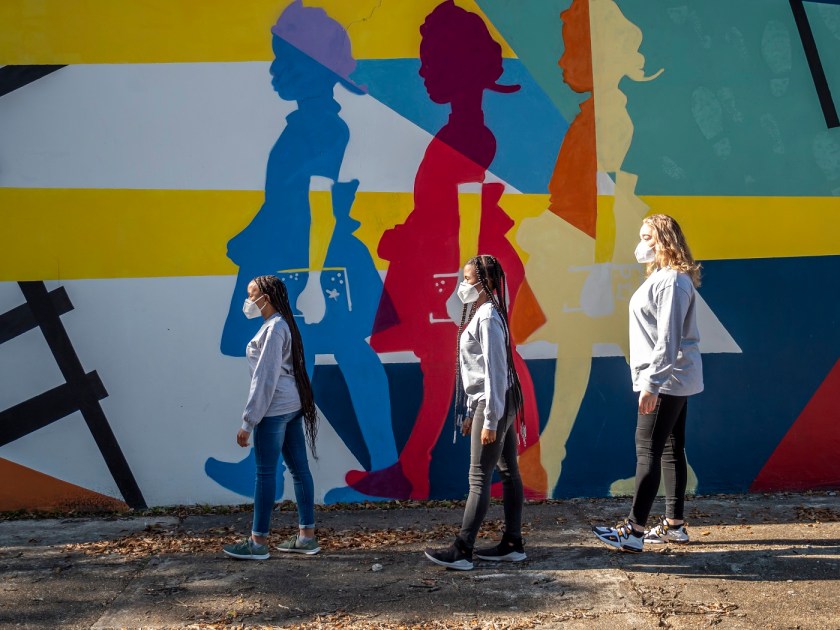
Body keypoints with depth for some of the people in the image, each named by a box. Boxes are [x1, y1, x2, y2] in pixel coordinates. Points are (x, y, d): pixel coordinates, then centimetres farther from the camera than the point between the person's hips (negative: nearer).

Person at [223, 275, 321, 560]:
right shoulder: (283, 324, 16)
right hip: (293, 406, 10)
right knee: (299, 468, 9)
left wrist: (248, 422, -15)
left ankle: (258, 542, 4)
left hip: (274, 408, -10)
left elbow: (265, 378, -17)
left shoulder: (273, 328, -13)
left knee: (265, 472, -3)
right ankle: (307, 536, 14)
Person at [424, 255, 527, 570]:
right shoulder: (479, 314, 15)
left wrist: (489, 421, -21)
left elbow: (494, 370, -20)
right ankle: (512, 544, 17)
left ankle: (461, 551, -5)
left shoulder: (488, 318, -16)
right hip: (499, 402, 10)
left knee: (479, 478, -8)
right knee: (508, 472, 11)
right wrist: (472, 412, 19)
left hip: (495, 402, -10)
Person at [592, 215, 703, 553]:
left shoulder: (672, 281, -16)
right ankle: (674, 525, 19)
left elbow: (668, 339, -23)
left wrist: (651, 384, -24)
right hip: (672, 380, 11)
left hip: (667, 380, -11)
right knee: (670, 449, 12)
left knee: (648, 449, -10)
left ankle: (634, 529, -9)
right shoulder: (662, 277, 17)